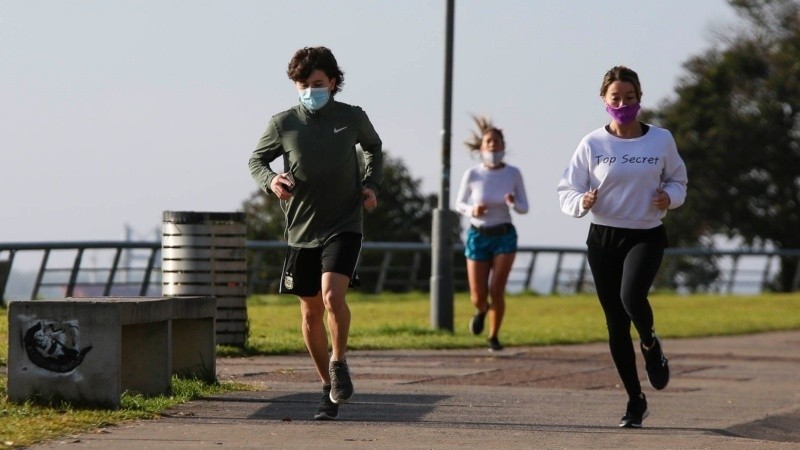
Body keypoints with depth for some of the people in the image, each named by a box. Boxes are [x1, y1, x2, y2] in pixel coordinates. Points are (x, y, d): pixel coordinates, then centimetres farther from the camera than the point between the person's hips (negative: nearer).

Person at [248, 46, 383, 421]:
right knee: (311, 312, 9)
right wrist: (271, 181, -13)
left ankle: (339, 362, 1)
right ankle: (329, 387, 25)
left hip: (344, 226, -2)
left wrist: (371, 184, 3)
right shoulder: (284, 123, -4)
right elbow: (256, 160, 8)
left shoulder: (353, 118, -2)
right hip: (302, 230, 2)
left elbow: (374, 148, 18)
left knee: (333, 295, -24)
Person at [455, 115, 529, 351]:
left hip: (504, 236, 0)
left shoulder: (513, 173, -7)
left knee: (496, 291, -14)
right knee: (478, 297, -1)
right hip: (478, 237, 0)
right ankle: (482, 310, 39)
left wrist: (513, 203, -22)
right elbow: (459, 204, 4)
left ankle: (494, 337, 11)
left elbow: (524, 208, 1)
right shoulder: (472, 174, -9)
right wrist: (472, 210, -18)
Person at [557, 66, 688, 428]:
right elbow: (567, 191, 2)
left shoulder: (661, 140, -1)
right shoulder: (592, 144, -1)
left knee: (632, 296, -30)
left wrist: (670, 197, -9)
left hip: (646, 235, -2)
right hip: (603, 237, 2)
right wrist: (582, 202, -20)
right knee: (616, 324, 4)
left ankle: (651, 345, 4)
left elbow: (677, 180, 13)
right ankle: (635, 401, 19)